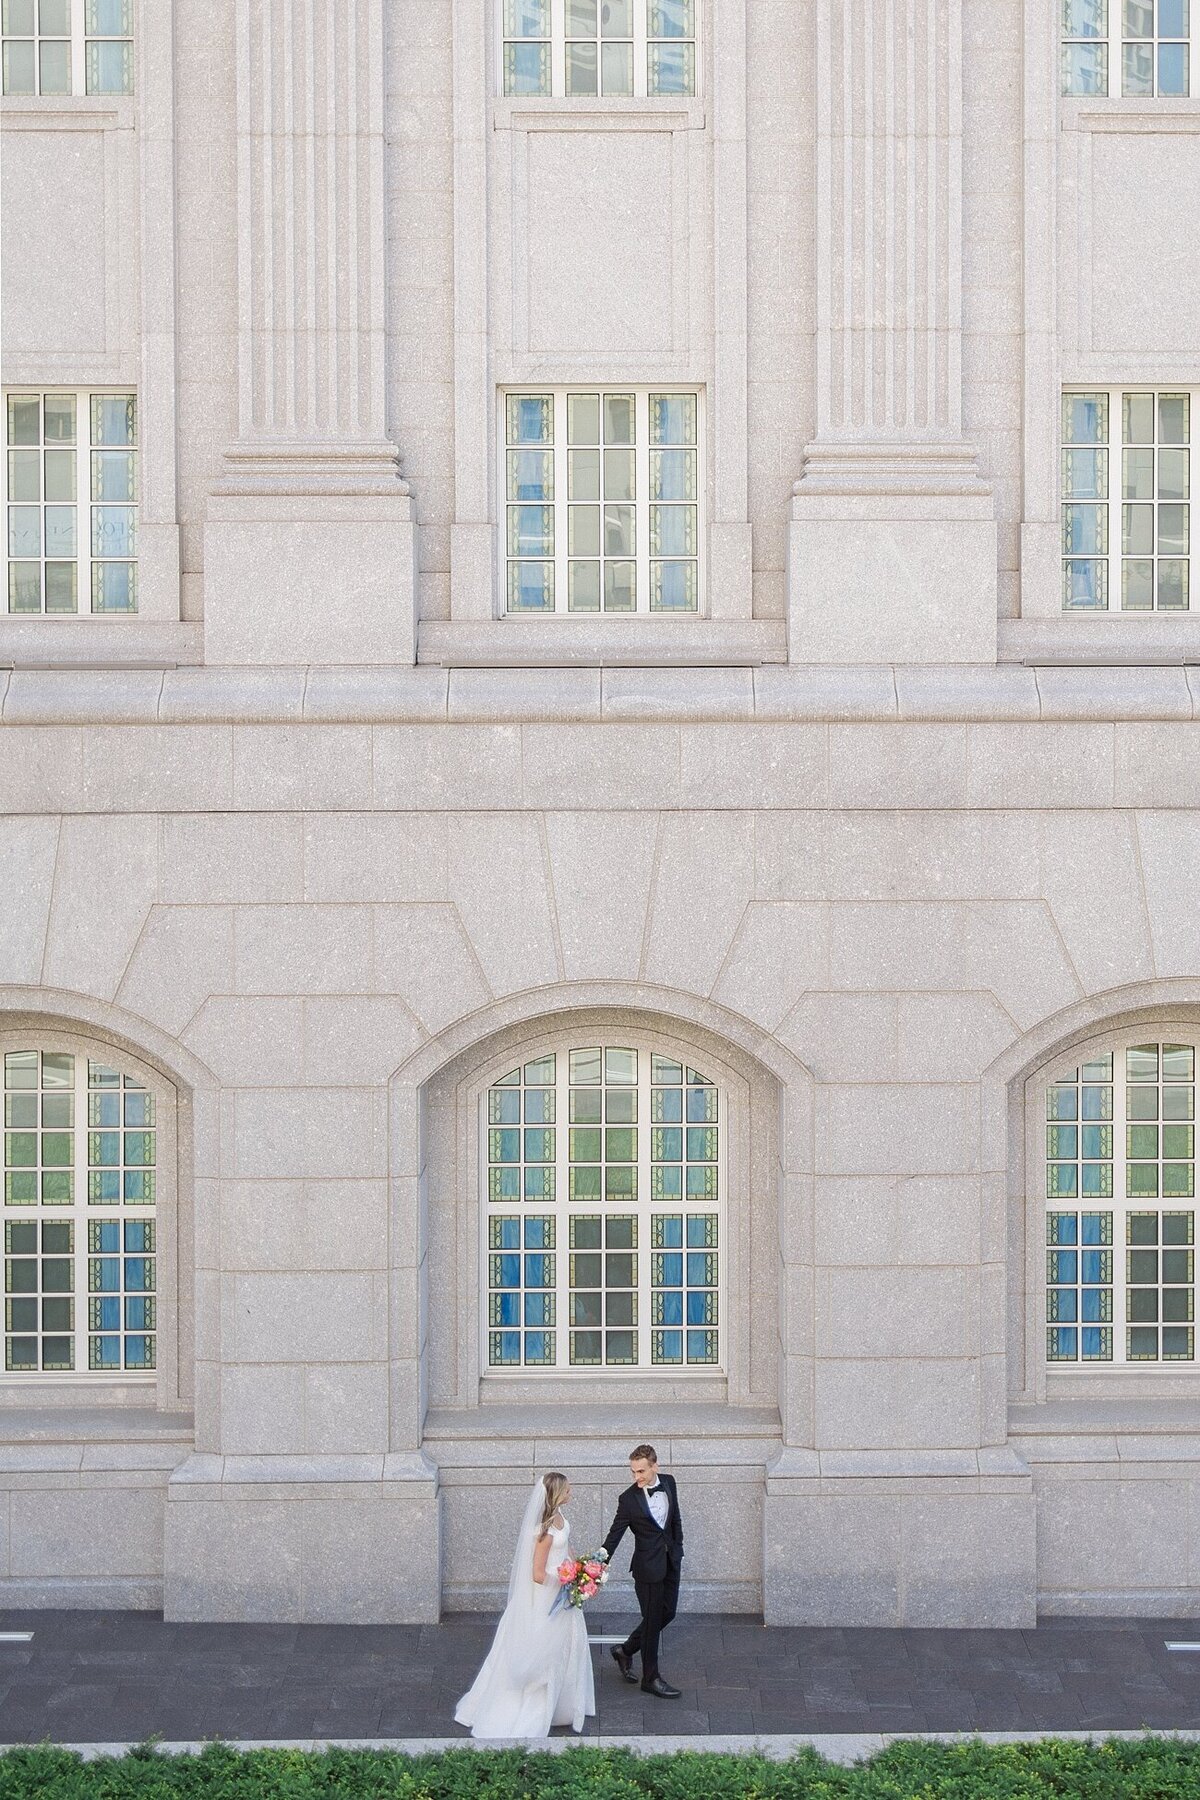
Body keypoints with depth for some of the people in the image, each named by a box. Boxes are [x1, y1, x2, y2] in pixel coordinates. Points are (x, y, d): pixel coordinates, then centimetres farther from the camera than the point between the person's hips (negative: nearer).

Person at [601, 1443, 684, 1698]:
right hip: (648, 1566, -6)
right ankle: (651, 1678, 16)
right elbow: (614, 1535, -15)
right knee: (652, 1620, 2)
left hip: (671, 1561, 6)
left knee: (667, 1612, 15)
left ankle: (625, 1650, 33)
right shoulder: (629, 1499, -19)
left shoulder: (668, 1482, -4)